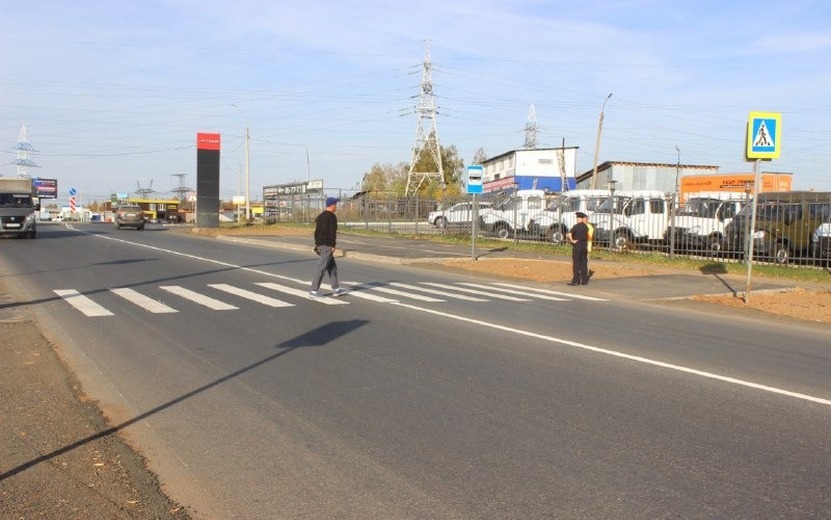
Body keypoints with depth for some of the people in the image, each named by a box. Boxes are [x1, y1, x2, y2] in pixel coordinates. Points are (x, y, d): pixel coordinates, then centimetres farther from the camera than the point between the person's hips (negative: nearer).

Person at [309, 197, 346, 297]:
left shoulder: (320, 216, 15)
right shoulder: (331, 216, -12)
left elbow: (316, 231, 17)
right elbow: (332, 232, -17)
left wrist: (317, 244, 20)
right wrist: (333, 246, -16)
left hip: (320, 244, 10)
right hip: (327, 245, -10)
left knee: (332, 266, 15)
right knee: (321, 267, -8)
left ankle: (336, 289, 18)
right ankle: (313, 290, -9)